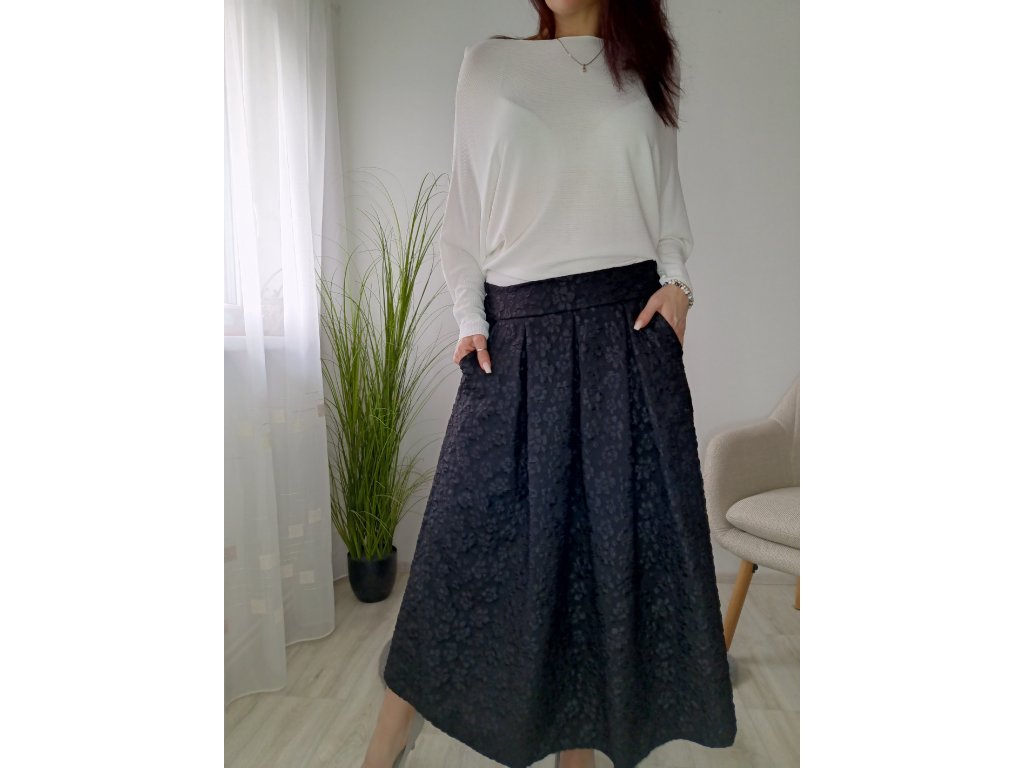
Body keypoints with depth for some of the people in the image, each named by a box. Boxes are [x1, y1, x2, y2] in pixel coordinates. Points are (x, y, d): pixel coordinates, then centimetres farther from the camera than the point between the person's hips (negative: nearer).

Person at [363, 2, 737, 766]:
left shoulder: (642, 73, 14)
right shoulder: (488, 65, 10)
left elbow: (669, 200, 15)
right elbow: (464, 206, 8)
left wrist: (676, 281, -3)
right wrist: (469, 318, -1)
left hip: (630, 330, 2)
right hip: (520, 334, -2)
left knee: (620, 529, 4)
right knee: (471, 527, -1)